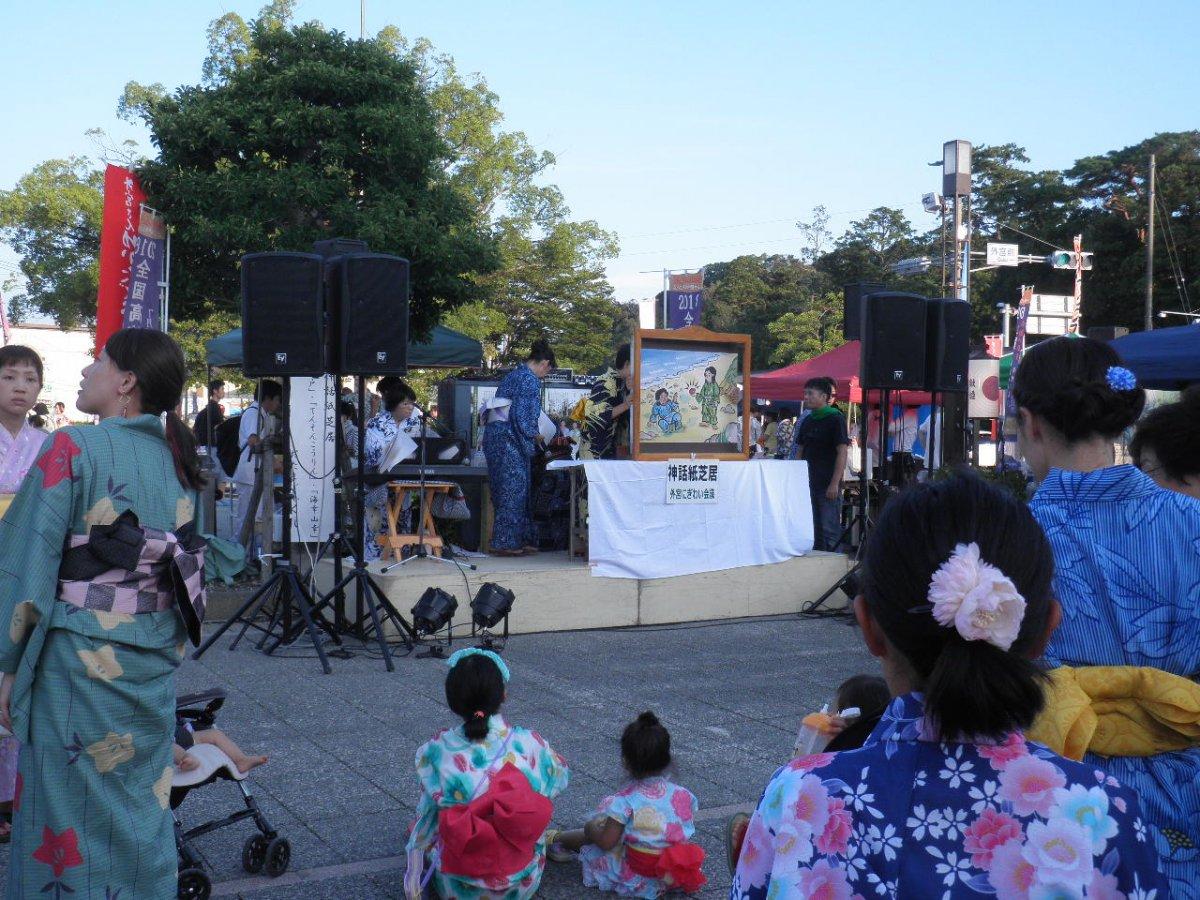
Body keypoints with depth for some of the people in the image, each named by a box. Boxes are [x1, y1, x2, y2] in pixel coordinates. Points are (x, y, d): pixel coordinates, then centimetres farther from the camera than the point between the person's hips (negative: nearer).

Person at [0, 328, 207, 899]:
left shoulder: (73, 449, -11)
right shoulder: (177, 458, 7)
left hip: (80, 658, -6)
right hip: (157, 659, 6)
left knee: (74, 815, 7)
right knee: (143, 809, 17)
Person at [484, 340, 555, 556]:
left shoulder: (514, 375, 20)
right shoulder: (530, 380, -9)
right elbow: (522, 415, -18)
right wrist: (534, 435, -2)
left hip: (494, 434, 10)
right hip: (509, 439, -10)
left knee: (509, 489, 12)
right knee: (513, 489, -5)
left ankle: (522, 539, 17)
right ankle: (506, 543, -2)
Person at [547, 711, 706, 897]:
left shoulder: (625, 800, -23)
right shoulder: (683, 795, -10)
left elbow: (606, 842, -17)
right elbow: (689, 829, 5)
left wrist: (591, 828, 3)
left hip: (635, 878, -4)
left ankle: (556, 839, 42)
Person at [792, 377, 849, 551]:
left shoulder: (835, 419, -7)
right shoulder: (807, 421, 14)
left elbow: (842, 452, -11)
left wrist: (834, 483, -17)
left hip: (828, 485, -7)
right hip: (808, 483, 7)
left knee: (829, 530, -6)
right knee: (811, 529, 10)